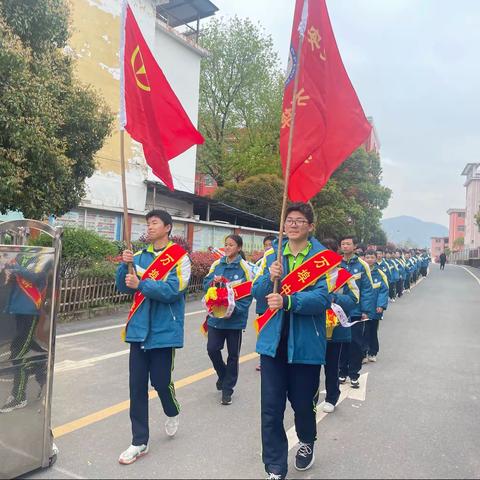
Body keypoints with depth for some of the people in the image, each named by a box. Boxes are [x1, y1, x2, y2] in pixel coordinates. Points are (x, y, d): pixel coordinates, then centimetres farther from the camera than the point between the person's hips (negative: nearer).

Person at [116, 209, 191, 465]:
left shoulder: (179, 257, -8)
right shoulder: (140, 256, 8)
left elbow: (172, 290, -19)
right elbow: (123, 286, 4)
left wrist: (141, 285, -25)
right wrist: (125, 265, -12)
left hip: (164, 331, -4)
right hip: (139, 328, 5)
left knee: (161, 381, 5)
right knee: (137, 386, 6)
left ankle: (172, 413, 40)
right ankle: (140, 442, 20)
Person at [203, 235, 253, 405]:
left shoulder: (244, 267, -8)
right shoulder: (216, 264, 3)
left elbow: (248, 293, -10)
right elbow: (206, 284, 8)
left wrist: (235, 309, -22)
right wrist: (214, 281, -14)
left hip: (235, 319, -3)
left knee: (233, 355, 9)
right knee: (212, 349, 3)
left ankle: (227, 389, 25)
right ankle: (223, 375, 33)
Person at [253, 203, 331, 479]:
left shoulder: (321, 256, -7)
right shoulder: (272, 254, 4)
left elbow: (322, 298, -18)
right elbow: (257, 292, 1)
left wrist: (287, 301, -32)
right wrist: (270, 278, -19)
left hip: (306, 343, -2)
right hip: (274, 340, 3)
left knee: (302, 402, 15)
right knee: (271, 408, 5)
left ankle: (307, 441, 49)